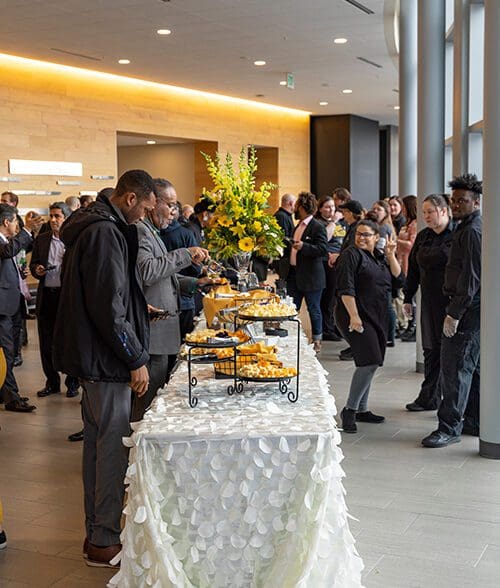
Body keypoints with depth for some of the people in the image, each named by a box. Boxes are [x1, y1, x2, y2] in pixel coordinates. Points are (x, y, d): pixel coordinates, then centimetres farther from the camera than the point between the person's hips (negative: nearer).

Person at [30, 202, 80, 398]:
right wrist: (37, 270, -8)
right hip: (47, 296, 4)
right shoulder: (41, 240, 10)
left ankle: (72, 383, 17)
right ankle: (52, 382, 20)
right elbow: (33, 264, 13)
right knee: (46, 342, 8)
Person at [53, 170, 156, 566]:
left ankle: (97, 532, 26)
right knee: (113, 445, -3)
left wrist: (136, 307, 19)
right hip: (105, 356, -11)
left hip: (92, 355, 11)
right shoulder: (105, 233, -20)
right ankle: (105, 541, 7)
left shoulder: (93, 226, 13)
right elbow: (109, 308, -23)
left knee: (98, 441, 16)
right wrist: (136, 359, -18)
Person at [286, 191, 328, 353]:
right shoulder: (298, 226, 16)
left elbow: (322, 249, -23)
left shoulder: (317, 227, -13)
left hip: (311, 276, -8)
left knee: (314, 310, 3)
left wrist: (303, 246, -32)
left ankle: (317, 341, 13)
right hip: (295, 275, 8)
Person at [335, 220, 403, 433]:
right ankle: (349, 410, -10)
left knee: (369, 364, 11)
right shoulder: (351, 255, -7)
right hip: (356, 317, -8)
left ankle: (361, 409, 21)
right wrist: (354, 316, -22)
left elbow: (398, 279, 9)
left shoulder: (380, 257, 16)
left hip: (377, 318, 8)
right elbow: (346, 289, -15)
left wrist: (391, 255, 1)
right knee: (369, 361, -17)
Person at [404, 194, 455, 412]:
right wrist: (408, 298, 15)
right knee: (431, 349, 10)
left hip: (452, 301, -6)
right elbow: (413, 268, 17)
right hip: (430, 302, 6)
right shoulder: (423, 236, 13)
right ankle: (429, 398, 19)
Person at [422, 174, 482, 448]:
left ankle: (449, 427, -5)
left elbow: (471, 276, -21)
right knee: (471, 366, 15)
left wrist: (454, 313, -21)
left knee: (455, 368, -9)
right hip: (472, 309, 11)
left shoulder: (472, 231, -15)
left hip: (469, 308, -11)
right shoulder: (468, 227, 18)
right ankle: (475, 421, 24)